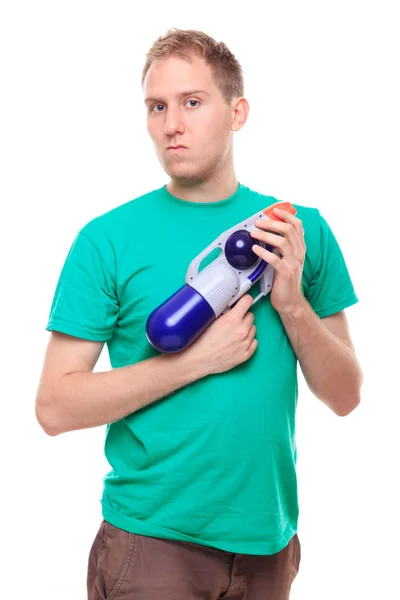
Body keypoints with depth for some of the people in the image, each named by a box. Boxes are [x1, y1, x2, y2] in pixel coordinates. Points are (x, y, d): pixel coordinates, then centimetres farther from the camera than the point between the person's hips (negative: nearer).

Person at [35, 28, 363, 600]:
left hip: (269, 540, 4)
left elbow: (344, 396, 2)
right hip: (153, 543, -3)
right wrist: (194, 360, -20)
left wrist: (292, 303, -15)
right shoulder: (109, 239, -8)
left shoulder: (303, 230, 1)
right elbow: (55, 408, -11)